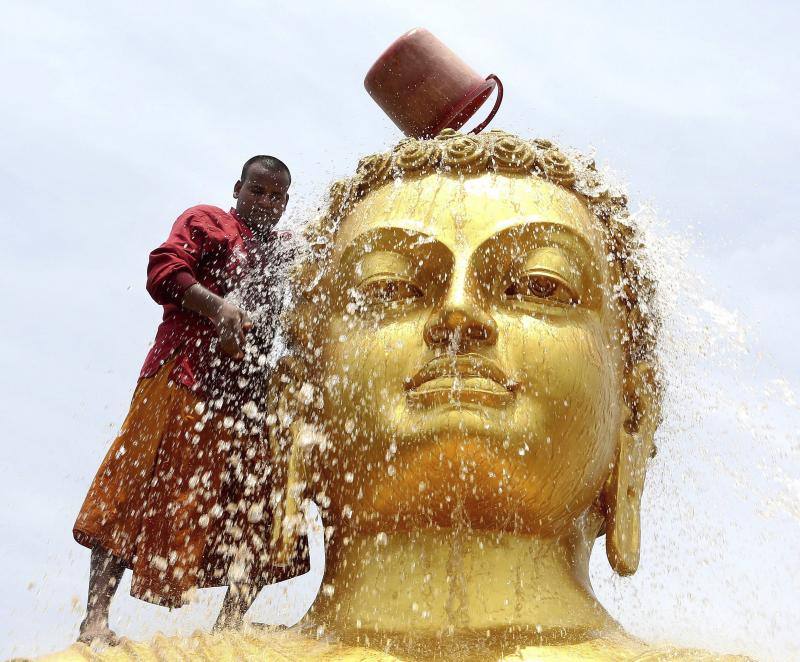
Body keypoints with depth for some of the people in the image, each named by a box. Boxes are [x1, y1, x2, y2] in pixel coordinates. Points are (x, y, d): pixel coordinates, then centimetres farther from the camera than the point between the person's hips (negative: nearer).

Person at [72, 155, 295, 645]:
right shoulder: (205, 221, 10)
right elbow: (164, 270, -4)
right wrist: (218, 306, -18)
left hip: (253, 393, 6)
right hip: (186, 377, -5)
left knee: (257, 508, 2)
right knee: (140, 490, -7)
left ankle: (231, 619, 10)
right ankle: (96, 616, -4)